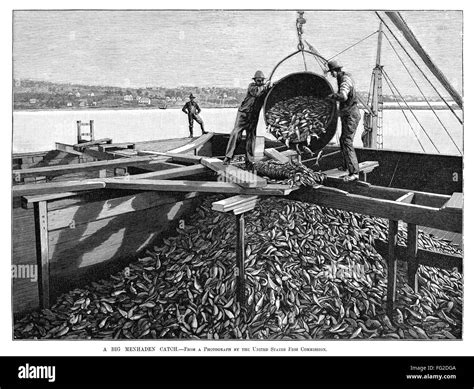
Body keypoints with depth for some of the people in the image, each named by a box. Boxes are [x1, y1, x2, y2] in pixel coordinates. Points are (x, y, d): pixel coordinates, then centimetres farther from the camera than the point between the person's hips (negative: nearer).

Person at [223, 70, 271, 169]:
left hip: (254, 116, 4)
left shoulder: (265, 88, 6)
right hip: (244, 113, -4)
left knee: (251, 137, 3)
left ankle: (249, 162, 9)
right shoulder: (251, 86, -5)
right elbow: (256, 92, -26)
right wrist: (264, 87, -31)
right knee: (236, 133, -13)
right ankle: (228, 157, -12)